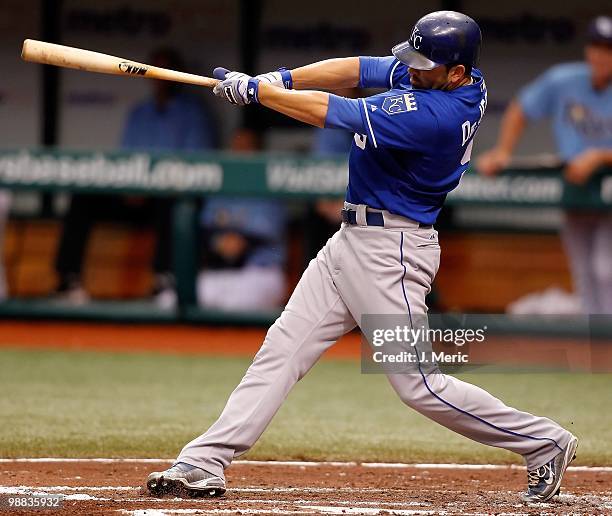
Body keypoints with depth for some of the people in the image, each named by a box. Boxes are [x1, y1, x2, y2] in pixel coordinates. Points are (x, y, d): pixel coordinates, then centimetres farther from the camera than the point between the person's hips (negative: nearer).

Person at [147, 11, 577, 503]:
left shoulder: (432, 114, -25)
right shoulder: (430, 76, 1)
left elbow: (329, 112, -20)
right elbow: (357, 70, 4)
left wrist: (254, 90, -11)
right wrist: (283, 78, -11)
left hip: (389, 252, -10)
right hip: (352, 241, 10)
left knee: (419, 384, -6)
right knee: (282, 348, 4)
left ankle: (543, 441, 8)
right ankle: (206, 462, 2)